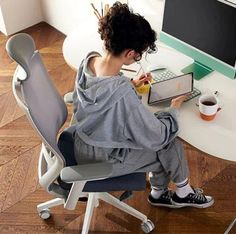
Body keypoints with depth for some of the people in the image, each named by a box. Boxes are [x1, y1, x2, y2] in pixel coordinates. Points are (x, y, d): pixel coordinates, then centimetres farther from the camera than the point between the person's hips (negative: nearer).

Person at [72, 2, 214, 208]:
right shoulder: (123, 95, -39)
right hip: (101, 160, -7)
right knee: (172, 146, 8)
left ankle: (159, 194, 36)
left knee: (163, 143, 15)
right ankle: (183, 194, 36)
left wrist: (131, 84, 3)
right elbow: (156, 137, -22)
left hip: (84, 141, 7)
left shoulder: (89, 59, -15)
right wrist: (174, 108, -6)